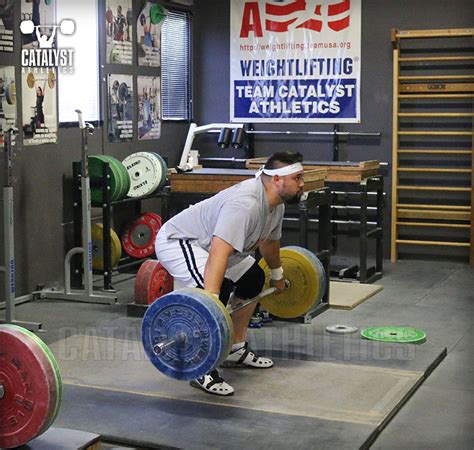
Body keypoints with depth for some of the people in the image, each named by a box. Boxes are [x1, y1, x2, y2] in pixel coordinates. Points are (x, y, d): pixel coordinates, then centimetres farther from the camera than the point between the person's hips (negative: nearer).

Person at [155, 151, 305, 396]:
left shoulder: (275, 204, -2)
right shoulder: (245, 204, -34)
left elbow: (269, 240, 19)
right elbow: (218, 254, -44)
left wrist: (277, 275, 33)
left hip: (204, 242, 11)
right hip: (177, 240, -11)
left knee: (253, 279, 15)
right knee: (219, 290, -29)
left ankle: (236, 350, 23)